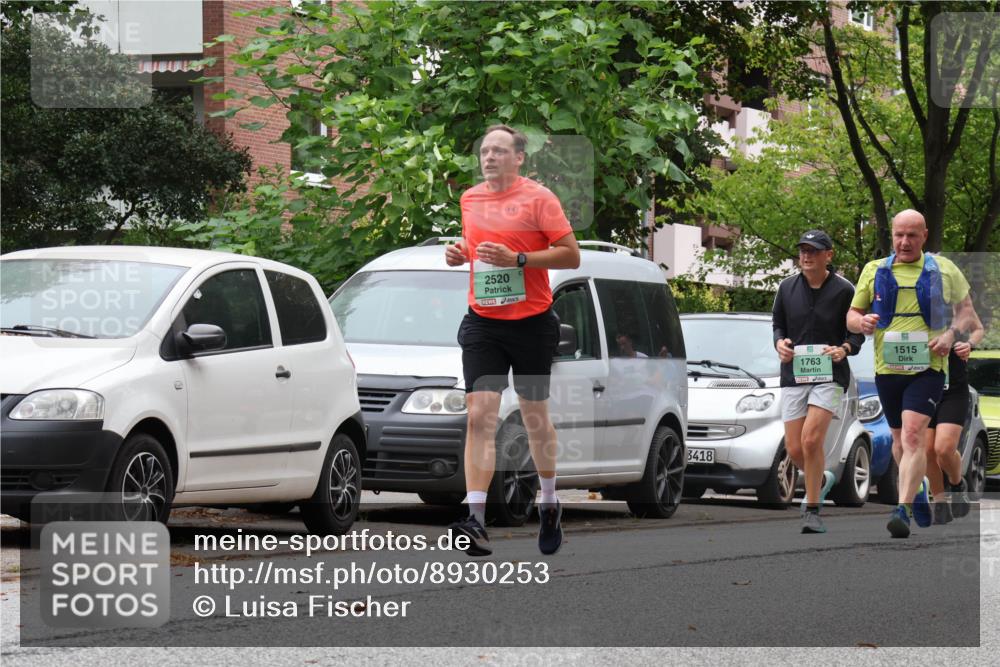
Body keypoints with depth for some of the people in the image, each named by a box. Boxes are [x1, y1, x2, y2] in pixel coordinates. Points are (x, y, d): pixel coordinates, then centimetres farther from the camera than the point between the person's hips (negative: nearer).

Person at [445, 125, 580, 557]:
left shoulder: (538, 198, -7)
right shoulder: (470, 199, 10)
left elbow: (571, 255, -11)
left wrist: (518, 259, -21)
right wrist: (461, 253, 5)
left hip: (531, 323, -3)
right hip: (482, 323, 3)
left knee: (535, 417, 11)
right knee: (479, 416, -11)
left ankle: (549, 503, 33)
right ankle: (475, 518, -20)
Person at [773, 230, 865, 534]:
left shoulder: (844, 290, -3)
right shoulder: (787, 287, 6)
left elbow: (857, 333, 3)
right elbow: (777, 323, 17)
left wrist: (844, 349, -18)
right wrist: (780, 342, -5)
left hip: (829, 374, -4)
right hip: (794, 373, 4)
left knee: (811, 439, -20)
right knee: (794, 450, 1)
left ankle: (812, 510, -8)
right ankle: (821, 480, 35)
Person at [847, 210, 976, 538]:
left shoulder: (944, 270, 4)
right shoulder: (874, 271, 9)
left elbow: (966, 308, 11)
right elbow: (852, 315, 13)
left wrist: (951, 335, -9)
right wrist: (862, 322, -12)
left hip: (928, 367, -4)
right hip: (887, 367, 4)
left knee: (913, 434, -20)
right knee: (900, 439, 16)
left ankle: (904, 509, -26)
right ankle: (917, 490, 42)